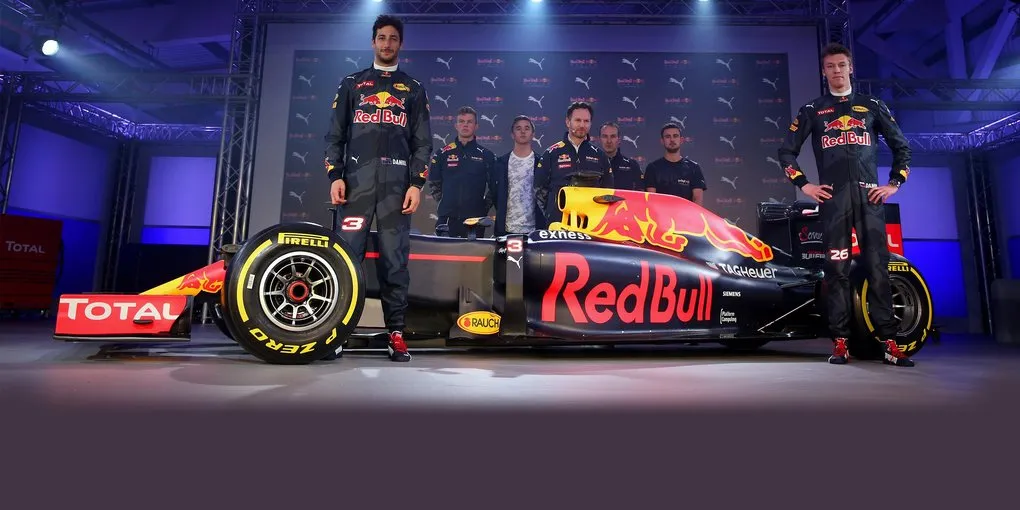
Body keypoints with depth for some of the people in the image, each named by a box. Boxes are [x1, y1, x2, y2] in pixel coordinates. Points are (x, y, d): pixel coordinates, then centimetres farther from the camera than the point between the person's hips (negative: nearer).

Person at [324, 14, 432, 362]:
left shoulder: (413, 89, 18)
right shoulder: (351, 84, 19)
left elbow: (422, 141, 10)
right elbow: (335, 135, 14)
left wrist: (417, 184, -3)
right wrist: (335, 176, -1)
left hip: (397, 182, 0)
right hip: (357, 179, 1)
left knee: (395, 260, -2)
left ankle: (396, 333, 1)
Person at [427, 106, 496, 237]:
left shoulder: (487, 155, 6)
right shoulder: (443, 154, 8)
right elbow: (433, 183, 17)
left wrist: (485, 206, 3)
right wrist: (443, 203, 10)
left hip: (475, 220, 0)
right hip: (446, 220, 1)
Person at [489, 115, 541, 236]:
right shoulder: (501, 162, 7)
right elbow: (493, 191, 11)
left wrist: (541, 221, 1)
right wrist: (502, 214, 6)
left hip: (533, 228, -1)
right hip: (506, 228, 1)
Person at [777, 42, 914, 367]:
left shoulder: (872, 106, 17)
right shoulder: (812, 111, 14)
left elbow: (901, 146, 20)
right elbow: (787, 151, 12)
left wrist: (894, 183, 8)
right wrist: (804, 184, 2)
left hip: (869, 195, 1)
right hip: (833, 197, -1)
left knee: (878, 266, -3)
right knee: (837, 269, -2)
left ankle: (889, 342, 0)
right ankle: (840, 342, 1)